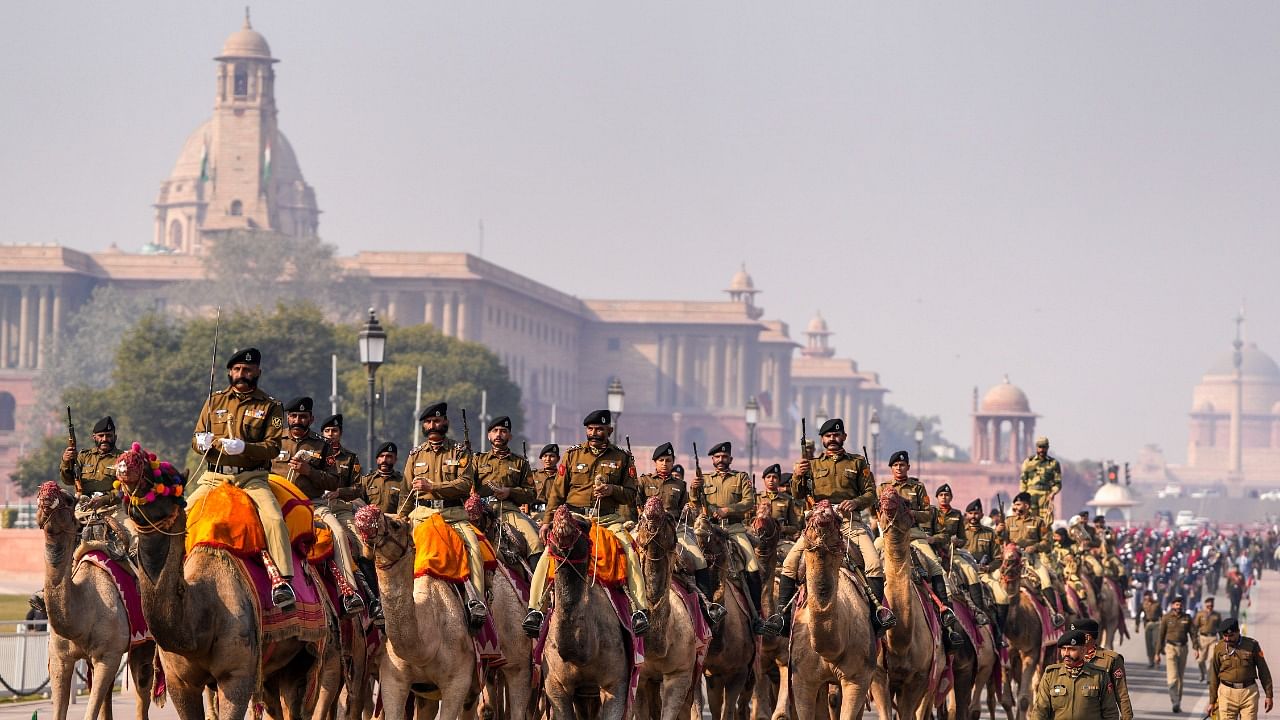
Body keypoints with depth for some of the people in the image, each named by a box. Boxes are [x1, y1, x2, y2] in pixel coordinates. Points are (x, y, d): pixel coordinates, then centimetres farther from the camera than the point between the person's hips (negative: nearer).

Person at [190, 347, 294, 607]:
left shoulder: (270, 406, 6)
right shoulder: (214, 401, 15)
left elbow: (273, 447, -5)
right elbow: (196, 439, 14)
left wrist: (244, 447, -22)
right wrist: (202, 442, -12)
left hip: (251, 478, -3)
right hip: (214, 476, 3)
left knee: (274, 519, -28)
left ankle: (281, 581, -29)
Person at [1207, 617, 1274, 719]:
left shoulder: (1252, 645, -1)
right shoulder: (1218, 647, 1)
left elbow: (1263, 671, 5)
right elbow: (1214, 676, 7)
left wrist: (1268, 695, 3)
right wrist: (1212, 702, 8)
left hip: (1249, 692, -1)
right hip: (1227, 693, 1)